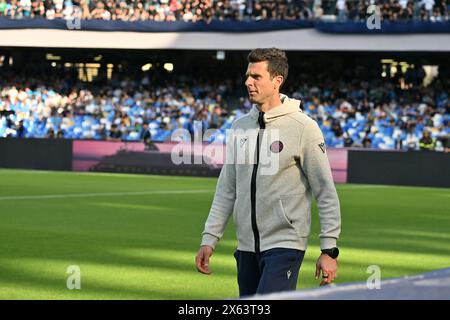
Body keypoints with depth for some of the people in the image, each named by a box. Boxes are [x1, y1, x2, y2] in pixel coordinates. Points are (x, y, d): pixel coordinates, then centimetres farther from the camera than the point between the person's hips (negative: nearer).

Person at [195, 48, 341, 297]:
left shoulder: (303, 127, -8)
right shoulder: (240, 127, 10)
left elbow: (326, 193, -7)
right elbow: (226, 190, 14)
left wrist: (329, 250, -10)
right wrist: (209, 239, 8)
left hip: (285, 244, -7)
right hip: (246, 246, 7)